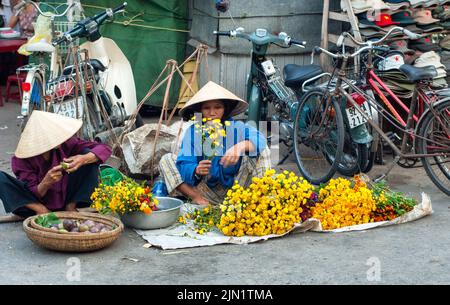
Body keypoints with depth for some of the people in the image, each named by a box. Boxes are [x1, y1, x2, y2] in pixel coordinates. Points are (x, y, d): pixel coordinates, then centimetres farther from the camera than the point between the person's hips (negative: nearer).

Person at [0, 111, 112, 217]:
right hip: (39, 201, -2)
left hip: (67, 197, 2)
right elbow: (32, 195, -17)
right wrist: (46, 183, -40)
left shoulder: (65, 142, -18)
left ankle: (71, 207, -12)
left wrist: (84, 159, -38)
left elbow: (104, 149, -17)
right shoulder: (21, 159, -20)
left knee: (88, 153, -18)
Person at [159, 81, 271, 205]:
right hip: (205, 189, 1)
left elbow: (259, 139, -26)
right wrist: (196, 170, -40)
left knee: (262, 150, -18)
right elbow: (185, 166, -16)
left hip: (233, 187, -1)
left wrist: (240, 146, -46)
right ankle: (197, 199, -23)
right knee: (166, 160, -13)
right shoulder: (192, 131, -6)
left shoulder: (236, 127, -6)